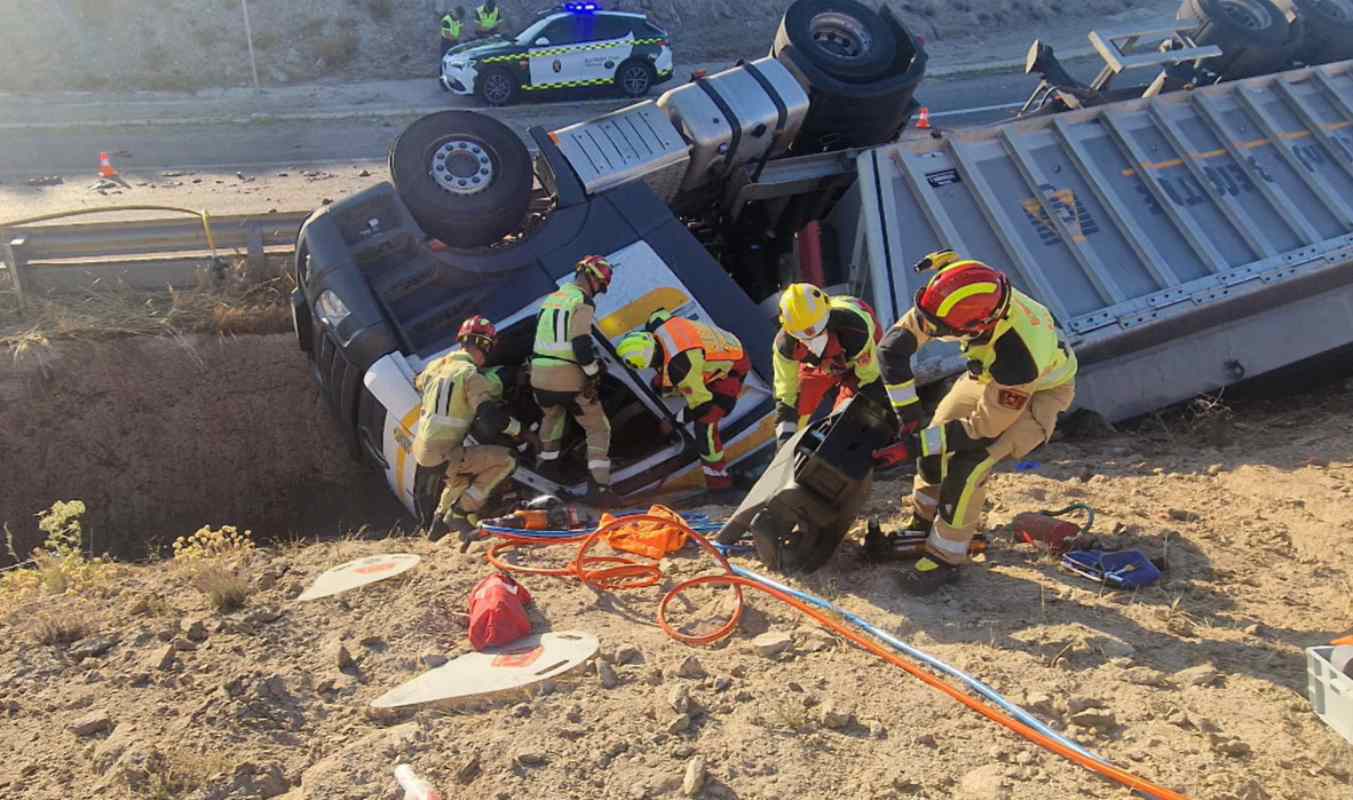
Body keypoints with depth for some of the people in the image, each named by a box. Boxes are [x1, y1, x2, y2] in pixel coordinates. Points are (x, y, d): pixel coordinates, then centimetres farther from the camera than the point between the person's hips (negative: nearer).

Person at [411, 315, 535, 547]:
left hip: (420, 451, 9)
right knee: (507, 459, -6)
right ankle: (461, 513, -4)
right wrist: (520, 430, -8)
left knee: (467, 468, 36)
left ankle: (440, 520, 30)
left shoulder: (436, 366, 10)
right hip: (443, 456, -9)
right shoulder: (471, 374, -13)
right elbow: (490, 416, -21)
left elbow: (418, 383, 32)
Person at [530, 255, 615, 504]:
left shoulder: (551, 298, 14)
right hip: (570, 379, -7)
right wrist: (594, 372, -9)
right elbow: (581, 344, -20)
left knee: (552, 416, 35)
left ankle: (548, 465, 44)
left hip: (540, 375, 7)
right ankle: (599, 485, -6)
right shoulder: (583, 302, -9)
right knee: (599, 429, 5)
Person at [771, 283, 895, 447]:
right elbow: (786, 393, -21)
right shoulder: (784, 344, -34)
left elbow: (870, 376, -28)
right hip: (818, 364, 3)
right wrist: (785, 438, -24)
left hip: (861, 359, -3)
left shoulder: (854, 327, -44)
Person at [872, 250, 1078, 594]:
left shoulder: (1017, 358, -45)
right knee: (935, 436, 3)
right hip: (990, 374, 7)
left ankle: (945, 559, -3)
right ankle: (921, 527, 24)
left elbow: (984, 429, -30)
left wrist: (914, 446, -28)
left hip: (1040, 390, -7)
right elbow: (895, 344, -21)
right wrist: (908, 414, -22)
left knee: (969, 462, -20)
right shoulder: (962, 295, -32)